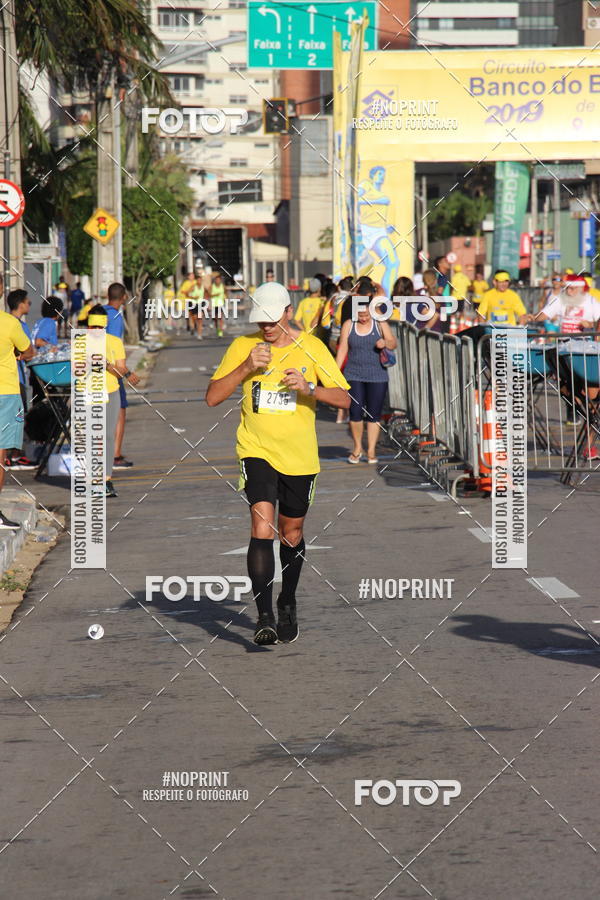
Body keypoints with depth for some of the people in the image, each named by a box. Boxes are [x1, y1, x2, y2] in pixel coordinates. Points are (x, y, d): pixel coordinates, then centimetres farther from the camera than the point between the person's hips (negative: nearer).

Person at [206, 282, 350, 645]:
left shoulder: (311, 347, -1)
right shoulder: (243, 346, 0)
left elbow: (344, 399, -2)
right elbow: (213, 397, -2)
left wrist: (309, 387, -20)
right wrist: (247, 368, -15)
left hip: (300, 456, 1)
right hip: (257, 451, -1)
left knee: (292, 532, 13)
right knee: (262, 525, -19)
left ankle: (288, 603, 38)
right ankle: (264, 617, -22)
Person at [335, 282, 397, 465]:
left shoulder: (380, 324, 3)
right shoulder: (348, 325, 5)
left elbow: (393, 343, -7)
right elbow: (342, 350, 6)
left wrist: (386, 343, -30)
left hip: (377, 376, 0)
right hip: (354, 376, 0)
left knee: (374, 415, 1)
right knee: (355, 413, -5)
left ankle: (371, 451, 8)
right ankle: (357, 448, 14)